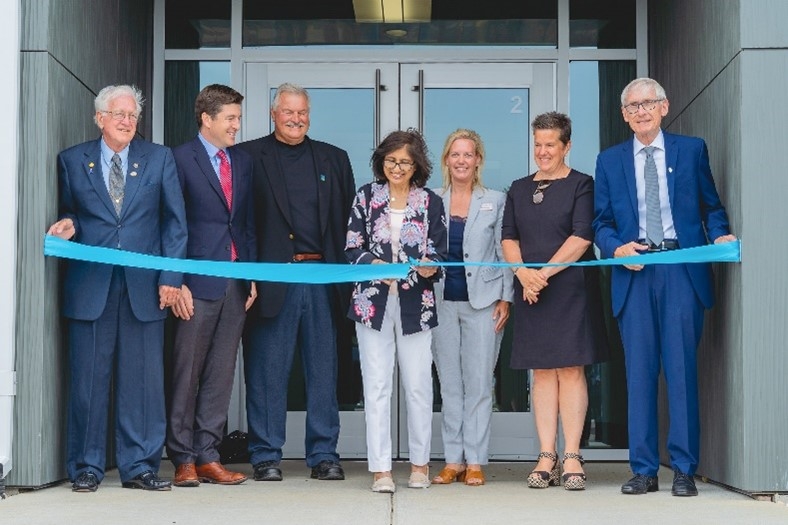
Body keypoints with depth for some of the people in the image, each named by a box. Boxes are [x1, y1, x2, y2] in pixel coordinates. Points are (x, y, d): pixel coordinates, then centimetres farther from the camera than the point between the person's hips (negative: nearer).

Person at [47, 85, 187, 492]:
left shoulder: (159, 159, 9)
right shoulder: (72, 160, 9)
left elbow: (175, 221, 6)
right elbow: (68, 213, 16)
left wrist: (170, 276, -2)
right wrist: (68, 225, -8)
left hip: (144, 285, 0)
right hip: (90, 285, 0)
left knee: (143, 378, 1)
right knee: (89, 378, 1)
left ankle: (139, 466, 9)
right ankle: (86, 467, 11)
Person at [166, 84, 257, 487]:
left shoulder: (243, 161, 14)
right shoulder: (180, 159, -3)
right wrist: (176, 283, -11)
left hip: (236, 283, 6)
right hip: (199, 283, -5)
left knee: (221, 374, 7)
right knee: (187, 373, 0)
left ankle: (207, 457, 13)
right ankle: (183, 460, 8)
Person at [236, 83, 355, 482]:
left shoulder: (334, 159, 15)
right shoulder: (248, 157, 4)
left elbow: (348, 217, 12)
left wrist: (345, 270, 1)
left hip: (322, 280, 3)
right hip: (272, 280, -3)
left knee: (323, 371, 7)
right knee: (267, 372, 2)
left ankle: (324, 455, 15)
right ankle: (265, 456, 11)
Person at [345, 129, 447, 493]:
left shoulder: (430, 202, 7)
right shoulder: (366, 196, 7)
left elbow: (439, 253, 6)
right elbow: (353, 247, 4)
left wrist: (430, 265, -17)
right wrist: (373, 264, -15)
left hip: (415, 303, 0)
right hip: (373, 300, 0)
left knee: (418, 384, 3)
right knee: (376, 385, -2)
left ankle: (420, 463, 17)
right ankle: (380, 468, 3)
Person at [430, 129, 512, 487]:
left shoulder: (496, 202, 6)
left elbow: (504, 253, 5)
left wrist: (505, 299, -2)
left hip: (482, 302, -1)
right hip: (442, 302, 1)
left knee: (479, 383, -1)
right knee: (449, 384, 5)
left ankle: (475, 461, 5)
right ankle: (453, 460, 10)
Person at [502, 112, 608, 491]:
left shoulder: (581, 185, 1)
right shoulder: (519, 190, 15)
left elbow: (582, 237, -8)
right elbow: (508, 238, 10)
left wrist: (546, 272, -13)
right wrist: (523, 273, -8)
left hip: (571, 287, -4)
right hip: (530, 290, 4)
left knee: (570, 370, -5)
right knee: (542, 372, 3)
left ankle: (571, 457, -2)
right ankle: (546, 457, 5)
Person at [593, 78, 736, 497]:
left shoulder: (692, 150, 11)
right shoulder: (609, 160, 13)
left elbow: (711, 205, 12)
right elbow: (602, 222, 12)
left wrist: (721, 235, -8)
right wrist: (616, 248, -7)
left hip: (682, 270, -1)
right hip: (634, 273, 2)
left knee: (681, 367, -4)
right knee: (639, 371, 2)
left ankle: (684, 469, 2)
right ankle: (643, 469, 7)